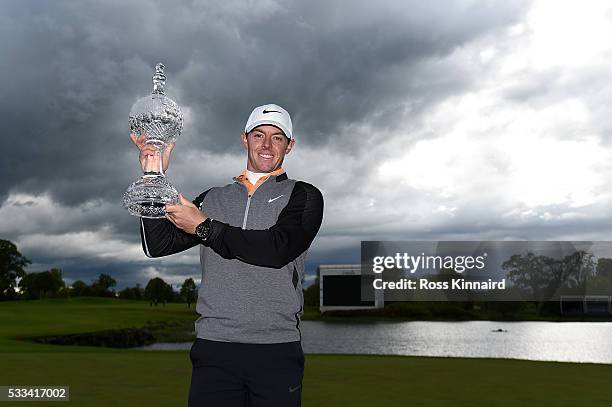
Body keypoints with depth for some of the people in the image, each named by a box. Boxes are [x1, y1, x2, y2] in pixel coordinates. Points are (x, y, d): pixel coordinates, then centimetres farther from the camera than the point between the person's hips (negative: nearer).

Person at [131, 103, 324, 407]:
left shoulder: (303, 196, 7)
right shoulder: (213, 198, 16)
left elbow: (277, 249, -11)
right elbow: (157, 245, 9)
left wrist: (205, 227, -7)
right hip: (214, 346, 2)